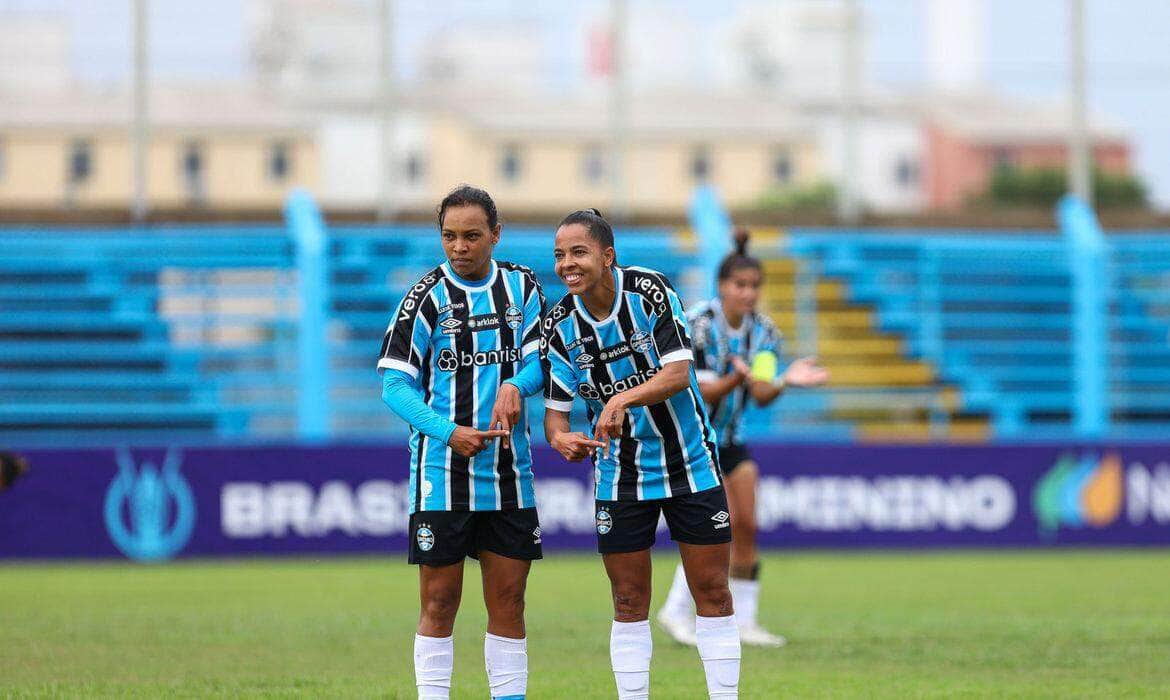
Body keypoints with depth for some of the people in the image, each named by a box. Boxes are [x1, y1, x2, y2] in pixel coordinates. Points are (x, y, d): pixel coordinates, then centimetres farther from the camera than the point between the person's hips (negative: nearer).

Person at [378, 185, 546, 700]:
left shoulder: (522, 286, 6)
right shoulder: (428, 295, -5)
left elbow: (540, 360, 6)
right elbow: (395, 386, -7)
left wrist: (516, 385, -17)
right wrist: (448, 432, -20)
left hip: (509, 474, 3)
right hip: (441, 475, -3)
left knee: (508, 602, 6)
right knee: (439, 603, -2)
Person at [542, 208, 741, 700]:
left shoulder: (649, 290, -15)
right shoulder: (560, 324, -7)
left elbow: (678, 371, -21)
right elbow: (556, 408, -4)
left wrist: (624, 399, -37)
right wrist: (560, 437, -27)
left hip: (690, 465, -2)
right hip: (619, 479, 2)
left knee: (712, 593, 0)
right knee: (629, 604, 3)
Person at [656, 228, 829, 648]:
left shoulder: (763, 332, -3)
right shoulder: (697, 325, -19)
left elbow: (762, 396, -10)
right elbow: (695, 394, -22)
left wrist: (784, 382, -31)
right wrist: (735, 379, -39)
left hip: (728, 439, 6)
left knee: (746, 525, -1)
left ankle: (744, 621, 8)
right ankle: (677, 610, -5)